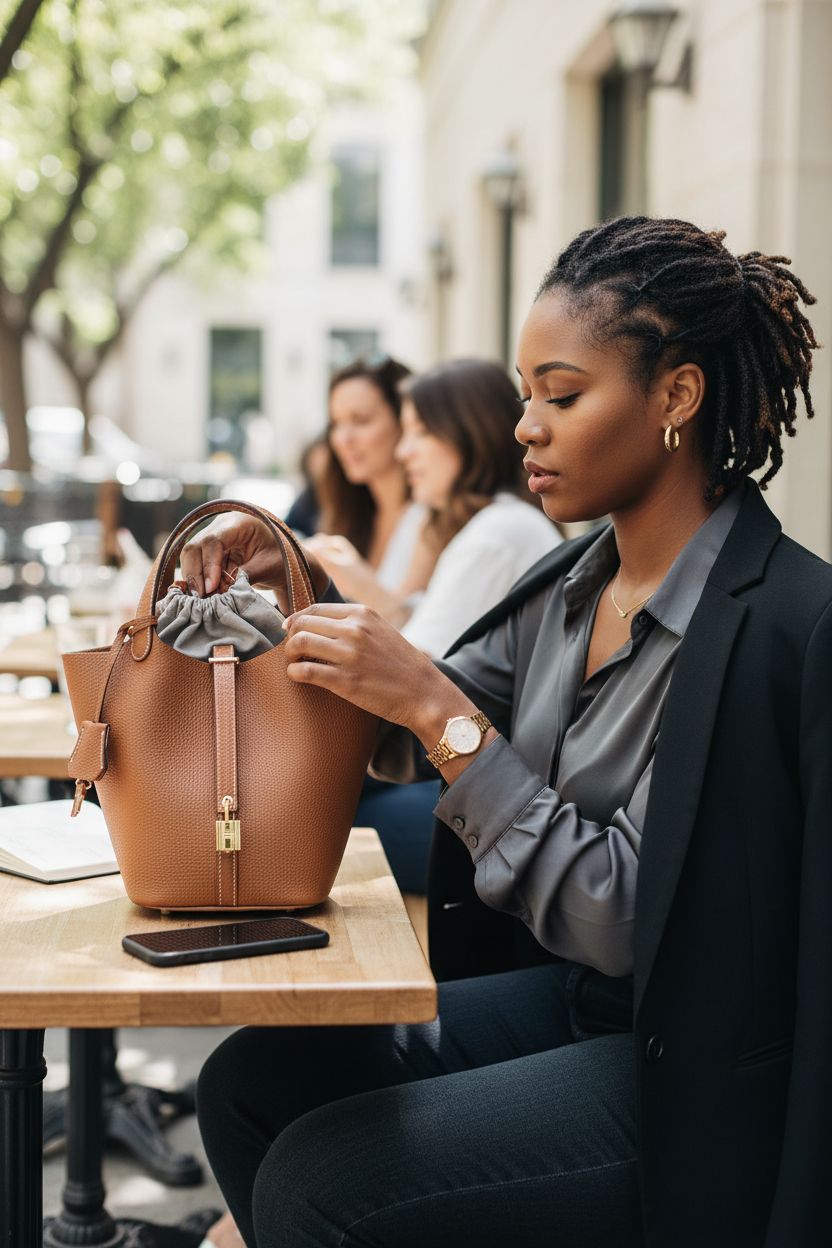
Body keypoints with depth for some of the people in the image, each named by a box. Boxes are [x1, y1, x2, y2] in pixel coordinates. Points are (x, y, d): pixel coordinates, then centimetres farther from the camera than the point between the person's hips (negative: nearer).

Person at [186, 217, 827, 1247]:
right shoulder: (573, 585, 4)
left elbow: (626, 921, -23)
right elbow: (402, 742, 13)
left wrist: (442, 711, -24)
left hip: (698, 1076, -8)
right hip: (571, 1000, 8)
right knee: (246, 1085, 0)